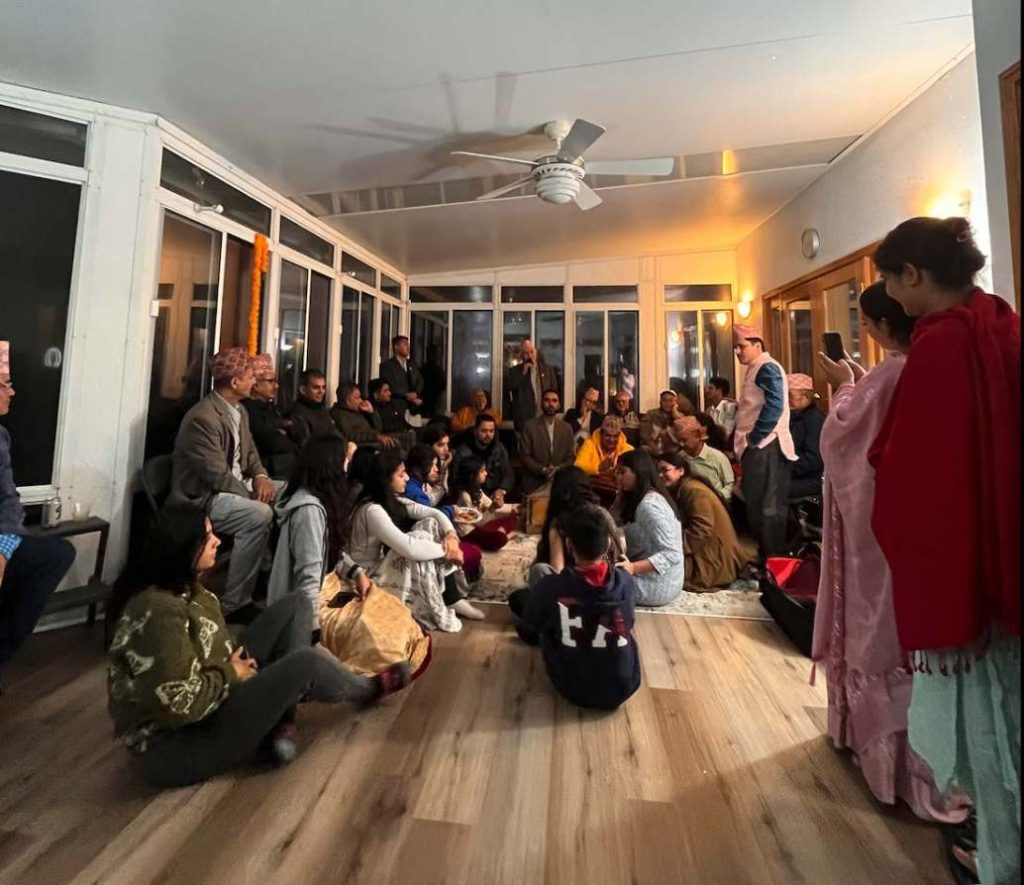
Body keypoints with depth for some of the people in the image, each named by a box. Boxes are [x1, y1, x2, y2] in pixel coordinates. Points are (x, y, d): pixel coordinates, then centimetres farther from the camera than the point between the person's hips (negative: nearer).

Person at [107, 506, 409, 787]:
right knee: (307, 663, -18)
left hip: (210, 701, 10)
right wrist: (230, 673, -14)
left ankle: (280, 725, -1)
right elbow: (179, 706, -30)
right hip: (175, 745, -10)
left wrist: (233, 664, -5)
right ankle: (367, 690, 16)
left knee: (294, 607, 2)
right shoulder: (160, 612, -29)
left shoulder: (184, 587, 1)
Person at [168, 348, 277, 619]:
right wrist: (253, 496, -18)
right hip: (201, 497, -9)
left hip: (235, 486, 10)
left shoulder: (240, 411, 9)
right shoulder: (202, 417, -21)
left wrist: (261, 477, -5)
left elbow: (249, 453, 15)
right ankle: (234, 603, -21)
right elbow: (217, 476, -25)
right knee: (259, 514, -33)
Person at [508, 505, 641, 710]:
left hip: (572, 690, -2)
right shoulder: (627, 581, -16)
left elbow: (529, 626, -1)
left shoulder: (550, 587, -23)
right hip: (623, 688, 2)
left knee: (518, 598, 12)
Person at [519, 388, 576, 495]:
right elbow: (524, 456, -5)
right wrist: (543, 470, -17)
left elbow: (570, 457, 8)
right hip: (534, 484, -2)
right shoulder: (529, 426, -1)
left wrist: (558, 469, -11)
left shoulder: (567, 428, 10)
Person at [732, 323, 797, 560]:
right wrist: (742, 441, 15)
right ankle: (766, 557, 22)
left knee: (768, 508, -5)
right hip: (756, 448, 10)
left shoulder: (767, 368, -9)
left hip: (766, 447, -10)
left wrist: (753, 438, -17)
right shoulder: (755, 370, 21)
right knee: (757, 506, 13)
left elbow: (774, 406, -20)